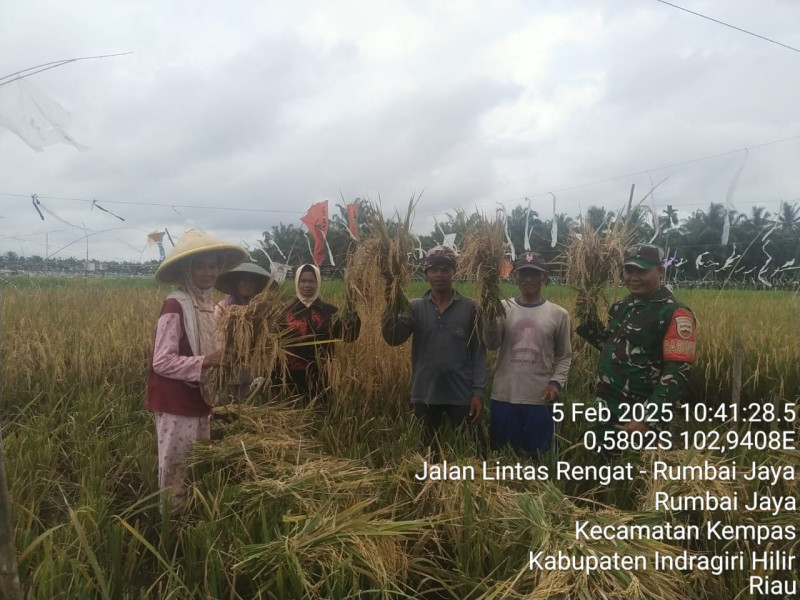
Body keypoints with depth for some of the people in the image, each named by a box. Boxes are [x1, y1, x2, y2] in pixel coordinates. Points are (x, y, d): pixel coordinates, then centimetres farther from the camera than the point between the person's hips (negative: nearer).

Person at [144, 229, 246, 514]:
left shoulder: (207, 304, 7)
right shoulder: (175, 306, -17)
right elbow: (162, 361, -20)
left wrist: (219, 360, 1)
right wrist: (206, 362, -27)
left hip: (198, 401, 8)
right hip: (176, 405, -8)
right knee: (175, 469, 7)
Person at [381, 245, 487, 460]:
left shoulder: (470, 307, -2)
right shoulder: (415, 307, 2)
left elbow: (478, 352, -2)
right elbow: (393, 338, -11)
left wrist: (478, 392, -7)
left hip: (462, 394, -1)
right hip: (425, 394, 2)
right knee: (429, 454, 17)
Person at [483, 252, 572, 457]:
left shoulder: (559, 314, 3)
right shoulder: (503, 308, 2)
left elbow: (564, 356, 8)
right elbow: (491, 344, -8)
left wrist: (556, 382, -7)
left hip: (540, 400, 0)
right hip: (504, 397, 0)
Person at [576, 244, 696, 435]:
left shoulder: (674, 314, -15)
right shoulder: (621, 307, 9)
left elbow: (677, 373, -21)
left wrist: (647, 419, -25)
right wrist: (588, 320, 6)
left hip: (638, 417, -7)